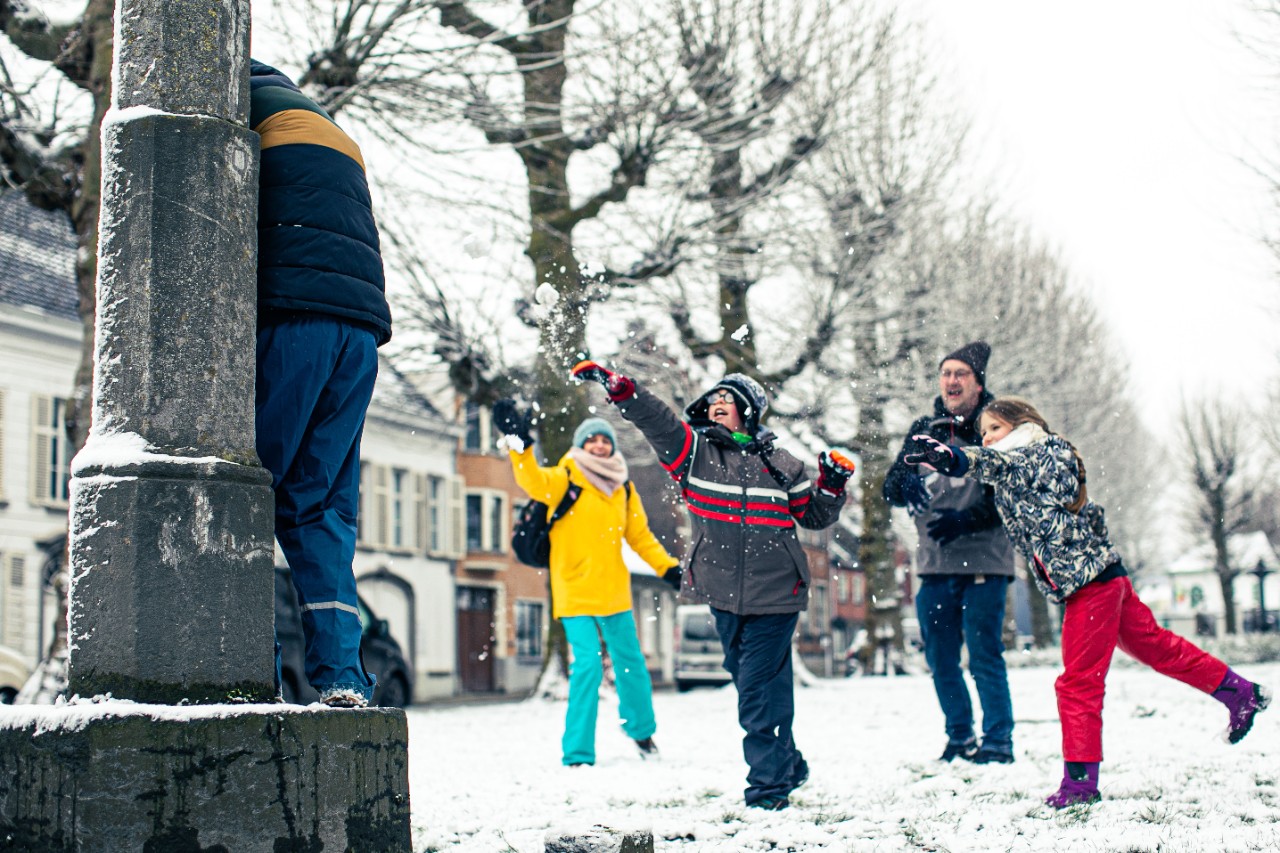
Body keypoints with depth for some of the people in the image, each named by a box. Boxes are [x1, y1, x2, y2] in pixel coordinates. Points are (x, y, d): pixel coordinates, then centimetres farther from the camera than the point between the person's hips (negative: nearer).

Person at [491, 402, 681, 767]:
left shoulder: (623, 488, 8)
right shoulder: (566, 478, -6)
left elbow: (640, 535, 15)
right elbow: (535, 482, -27)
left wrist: (667, 567, 6)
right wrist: (520, 446, -43)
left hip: (614, 593, 5)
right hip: (575, 593, -5)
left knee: (630, 663, 16)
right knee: (587, 666, -13)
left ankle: (640, 728, 42)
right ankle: (577, 754, -4)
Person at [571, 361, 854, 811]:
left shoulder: (782, 466, 6)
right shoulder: (695, 449, 6)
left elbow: (815, 516, 16)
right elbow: (655, 419, -9)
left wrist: (833, 483, -1)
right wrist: (617, 386, -22)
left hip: (775, 593, -3)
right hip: (724, 595, 3)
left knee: (759, 689, -7)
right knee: (759, 685, 13)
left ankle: (769, 782, 2)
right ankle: (787, 765, 30)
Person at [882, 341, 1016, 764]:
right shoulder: (923, 430, 11)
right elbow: (891, 489, 7)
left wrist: (965, 520, -21)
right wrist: (905, 484, -16)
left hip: (983, 562, -5)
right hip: (934, 564, 5)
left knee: (984, 656, -6)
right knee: (940, 660, 10)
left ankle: (998, 742, 5)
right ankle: (960, 738, 25)